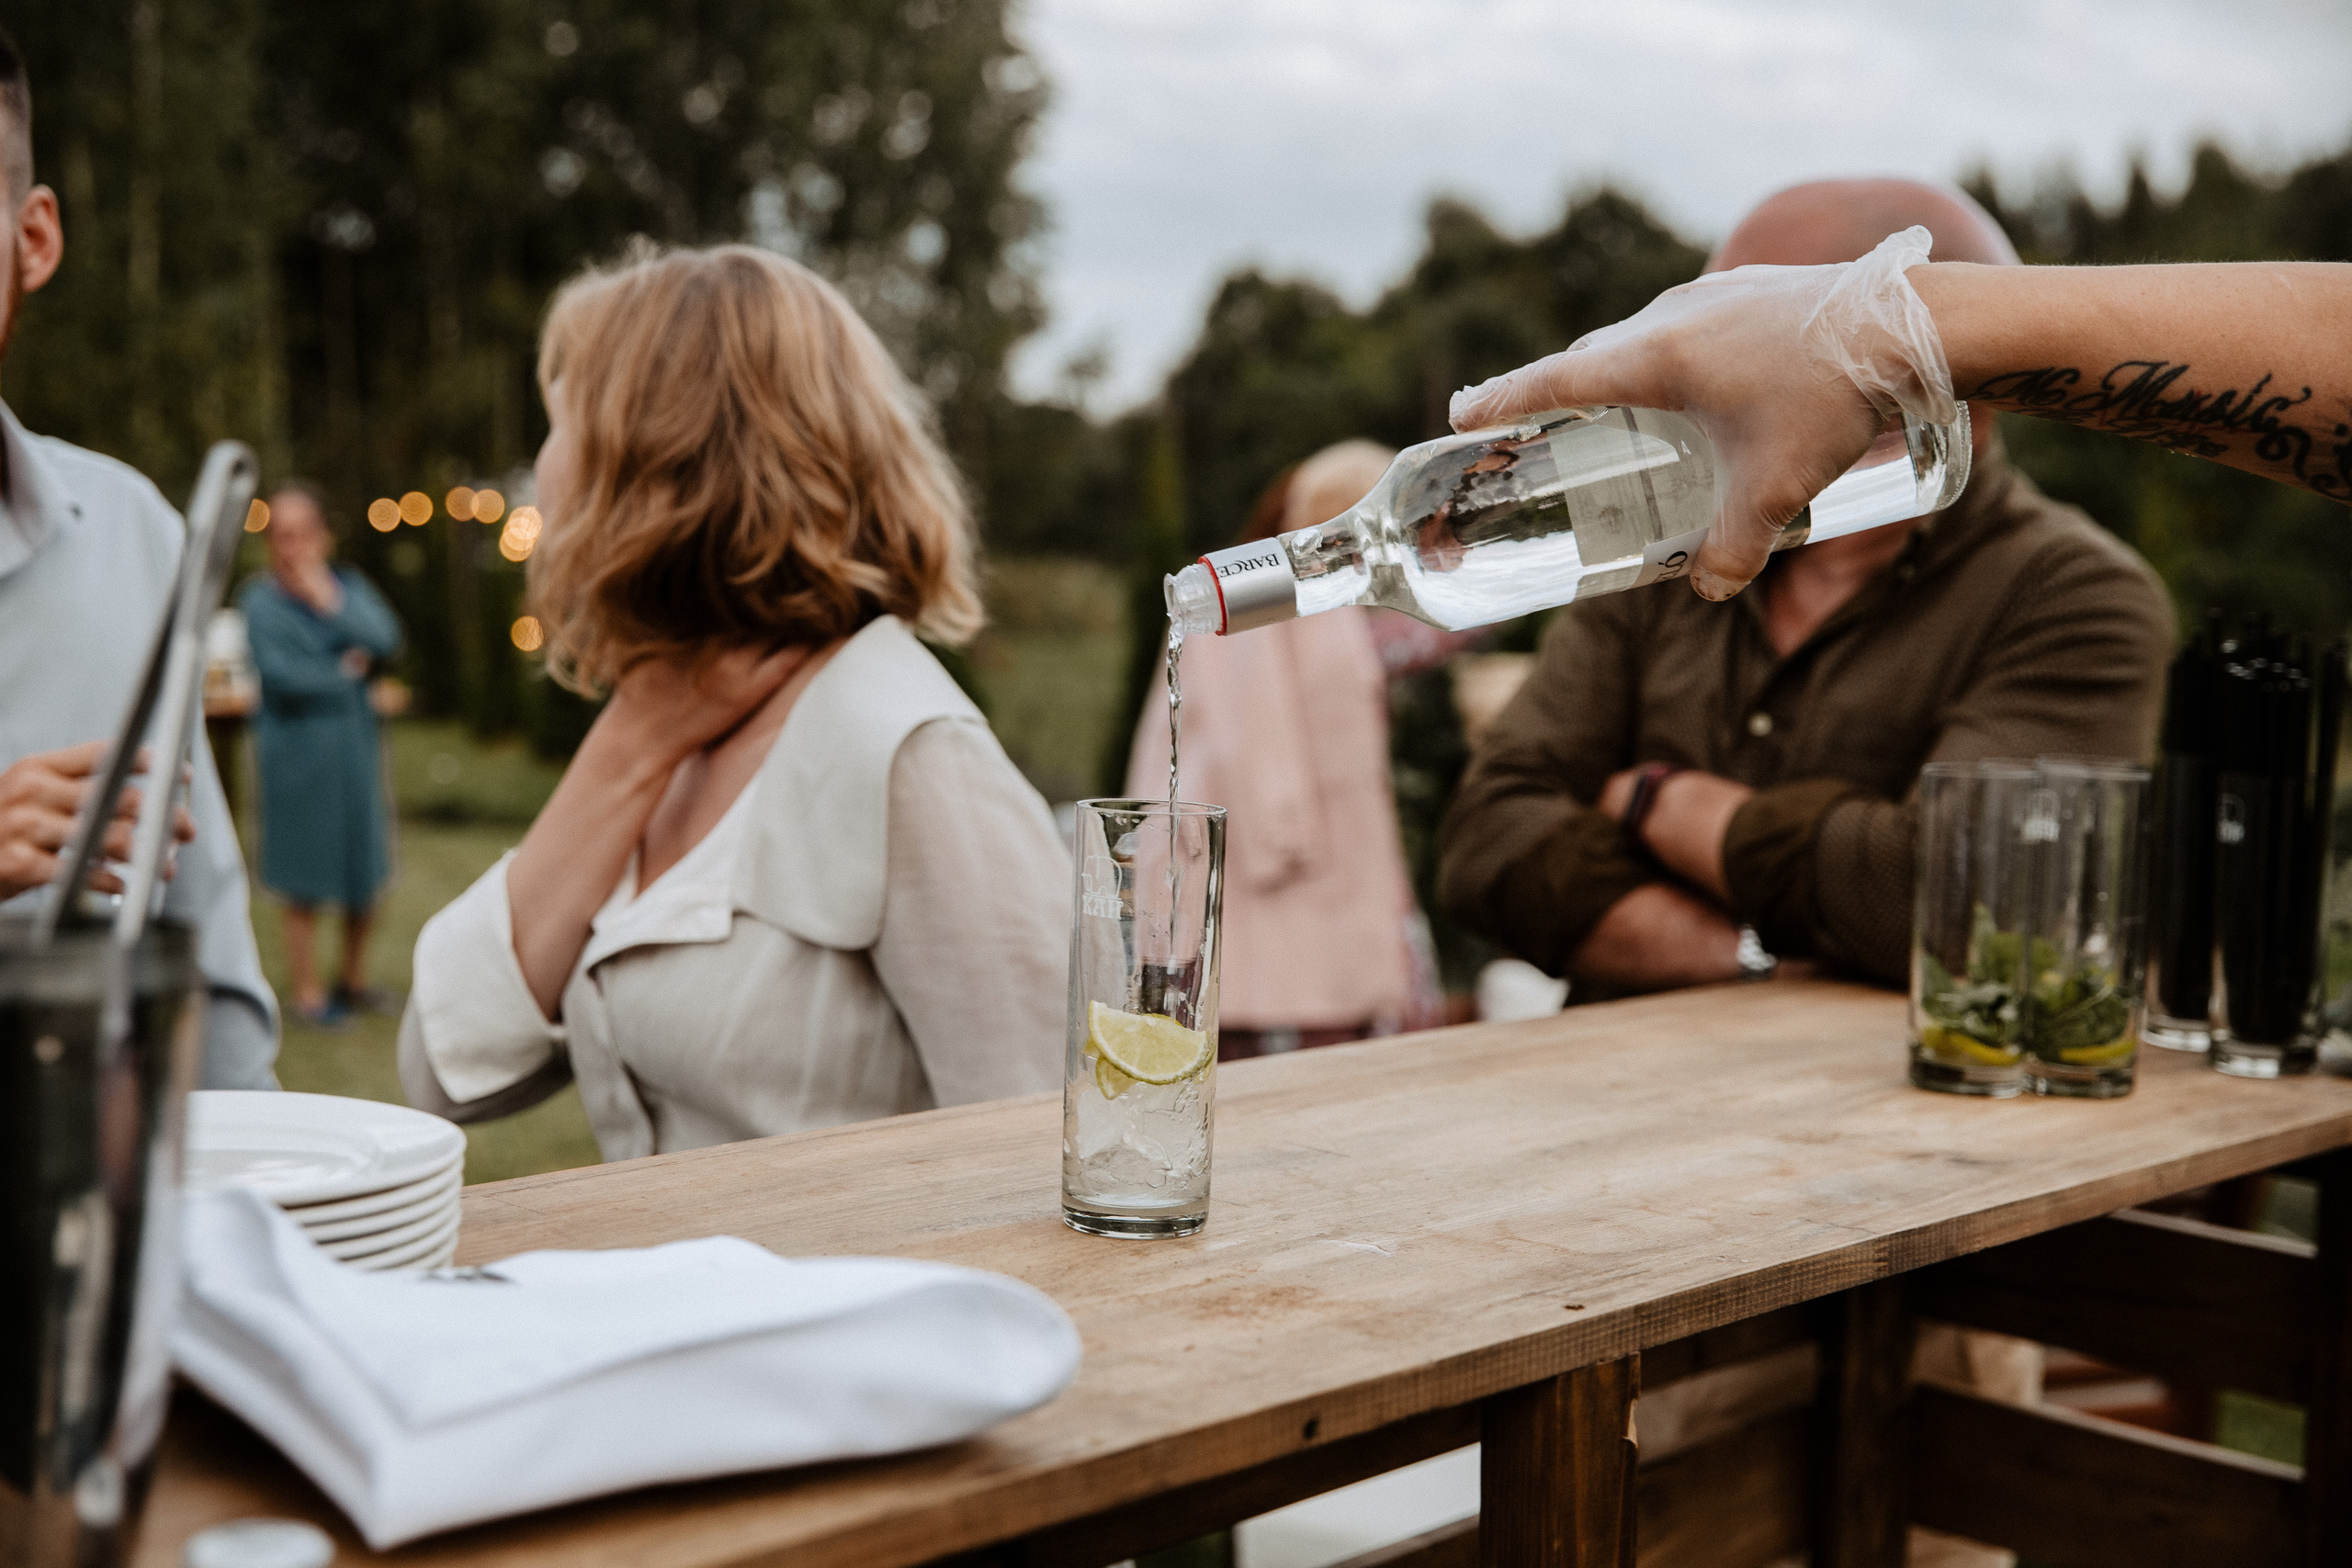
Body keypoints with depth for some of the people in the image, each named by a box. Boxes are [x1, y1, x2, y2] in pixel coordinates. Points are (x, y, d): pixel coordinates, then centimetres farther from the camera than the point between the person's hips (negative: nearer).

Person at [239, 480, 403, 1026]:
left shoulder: (348, 586, 7)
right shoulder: (260, 601, -6)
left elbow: (386, 638, -9)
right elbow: (281, 674, -18)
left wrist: (330, 604, -16)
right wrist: (345, 673, -7)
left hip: (354, 742, 5)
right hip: (297, 750, -5)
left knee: (364, 874, 12)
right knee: (305, 883, 1)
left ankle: (354, 979, 29)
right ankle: (307, 993, 12)